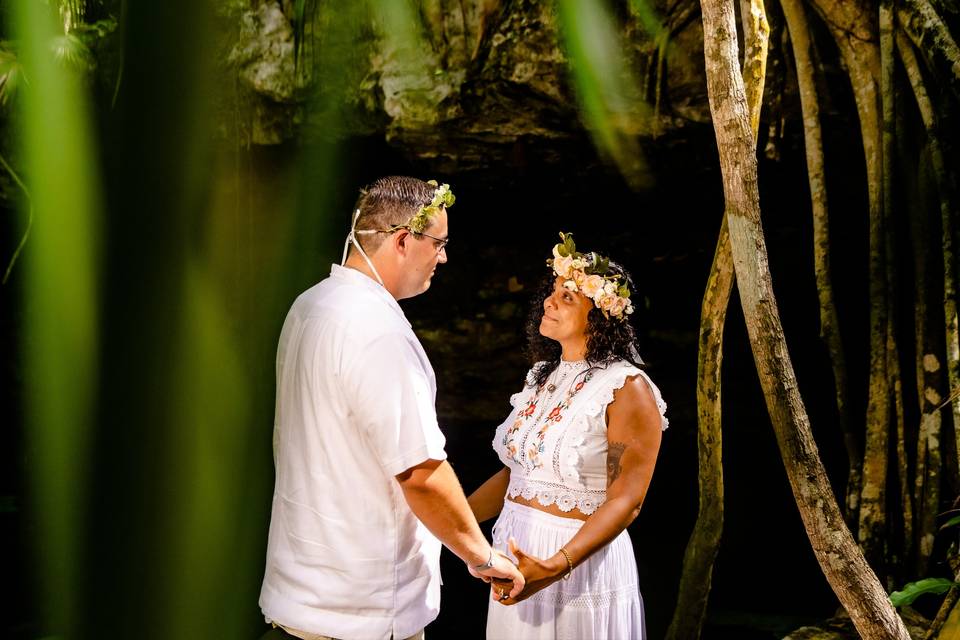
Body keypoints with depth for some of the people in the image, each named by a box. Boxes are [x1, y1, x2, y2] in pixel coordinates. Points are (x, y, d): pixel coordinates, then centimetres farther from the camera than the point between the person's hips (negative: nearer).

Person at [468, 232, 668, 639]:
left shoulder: (626, 388, -14)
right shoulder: (543, 377, 8)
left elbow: (626, 500, -20)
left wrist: (557, 566, -31)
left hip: (579, 562, -7)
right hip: (516, 561, 7)